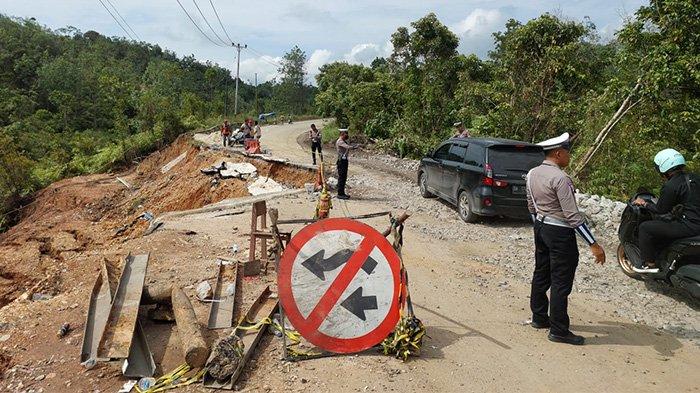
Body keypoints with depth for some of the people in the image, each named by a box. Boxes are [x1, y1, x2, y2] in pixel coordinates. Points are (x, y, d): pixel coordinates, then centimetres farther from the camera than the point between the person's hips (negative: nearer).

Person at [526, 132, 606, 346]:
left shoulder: (532, 174, 4)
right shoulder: (561, 178, -21)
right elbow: (572, 216, -23)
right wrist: (594, 244, -20)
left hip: (541, 227, 9)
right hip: (560, 232, -9)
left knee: (541, 274, 18)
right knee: (561, 282, 0)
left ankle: (539, 317, 31)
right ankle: (558, 331, 9)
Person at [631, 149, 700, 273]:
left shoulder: (670, 186, -15)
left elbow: (661, 209, -6)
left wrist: (645, 203, 9)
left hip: (689, 227, -9)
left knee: (645, 227, -2)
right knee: (665, 224, 31)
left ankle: (649, 264, 4)